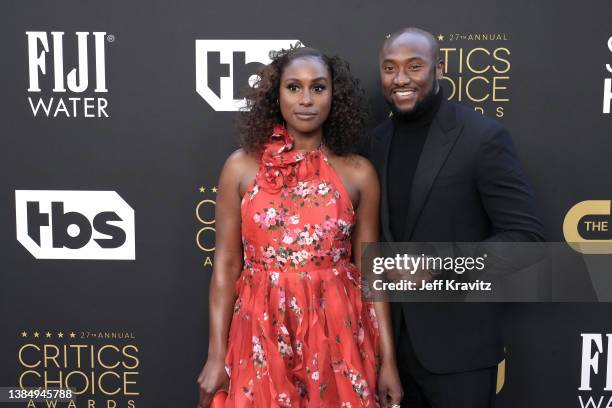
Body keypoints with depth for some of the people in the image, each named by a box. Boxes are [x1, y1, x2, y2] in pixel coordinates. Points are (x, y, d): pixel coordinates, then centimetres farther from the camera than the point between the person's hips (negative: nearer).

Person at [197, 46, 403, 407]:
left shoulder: (359, 174, -1)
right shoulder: (242, 166, -1)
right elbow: (226, 265, 0)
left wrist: (388, 360, -1)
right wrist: (216, 355, -4)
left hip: (337, 336, 0)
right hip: (262, 334, 0)